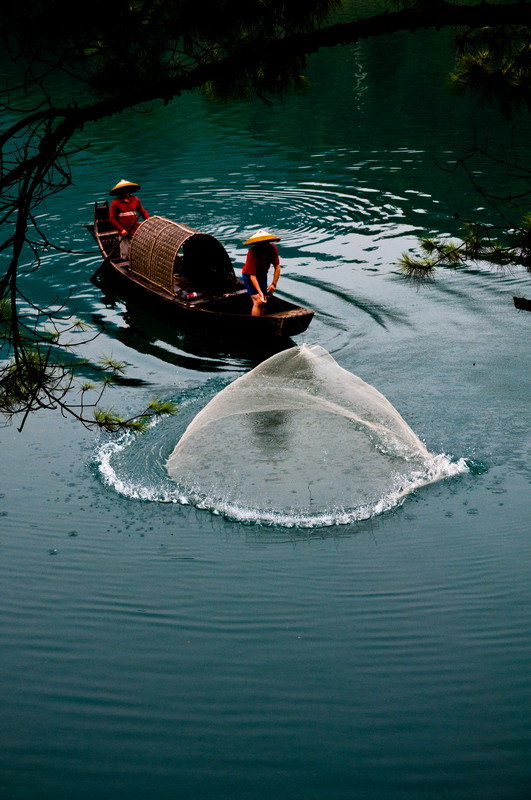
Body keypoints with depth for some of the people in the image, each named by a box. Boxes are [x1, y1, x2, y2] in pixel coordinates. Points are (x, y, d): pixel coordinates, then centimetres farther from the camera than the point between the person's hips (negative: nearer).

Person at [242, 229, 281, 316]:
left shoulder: (272, 248, -19)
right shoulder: (252, 252, -33)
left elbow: (277, 267, -13)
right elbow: (252, 276, -32)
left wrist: (273, 284, -20)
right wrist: (260, 292, -38)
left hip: (262, 275, 6)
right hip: (248, 276, -6)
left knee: (264, 302, 11)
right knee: (258, 302, -18)